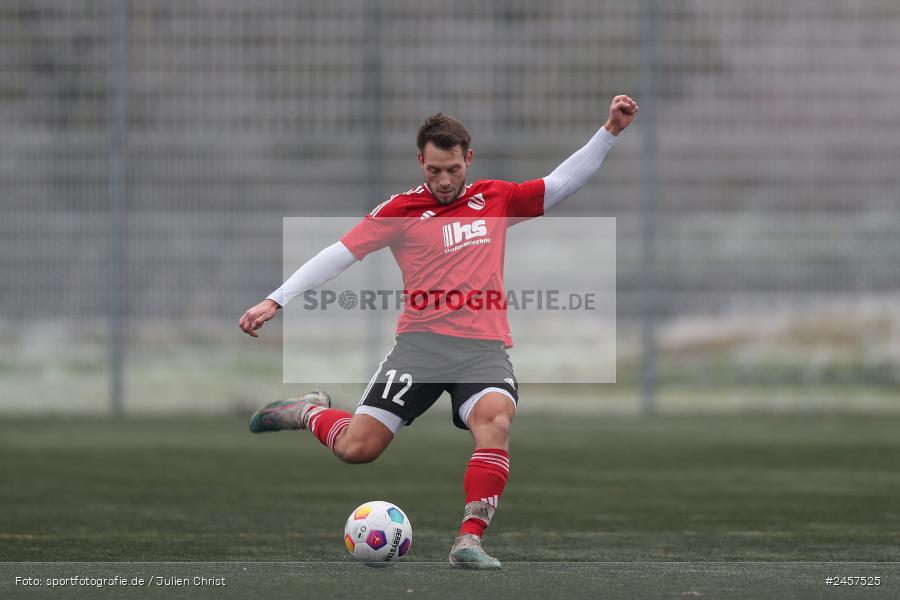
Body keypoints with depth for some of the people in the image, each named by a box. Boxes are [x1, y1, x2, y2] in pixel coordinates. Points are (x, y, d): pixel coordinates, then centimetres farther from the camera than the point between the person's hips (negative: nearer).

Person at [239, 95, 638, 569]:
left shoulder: (496, 200, 13)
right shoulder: (401, 210, 4)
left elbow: (562, 182, 18)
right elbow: (339, 255, 0)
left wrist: (610, 131, 10)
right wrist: (275, 301, -7)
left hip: (484, 347, 1)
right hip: (421, 342, -1)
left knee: (495, 419, -31)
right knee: (356, 447, -9)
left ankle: (469, 541, -30)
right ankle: (311, 412, 26)